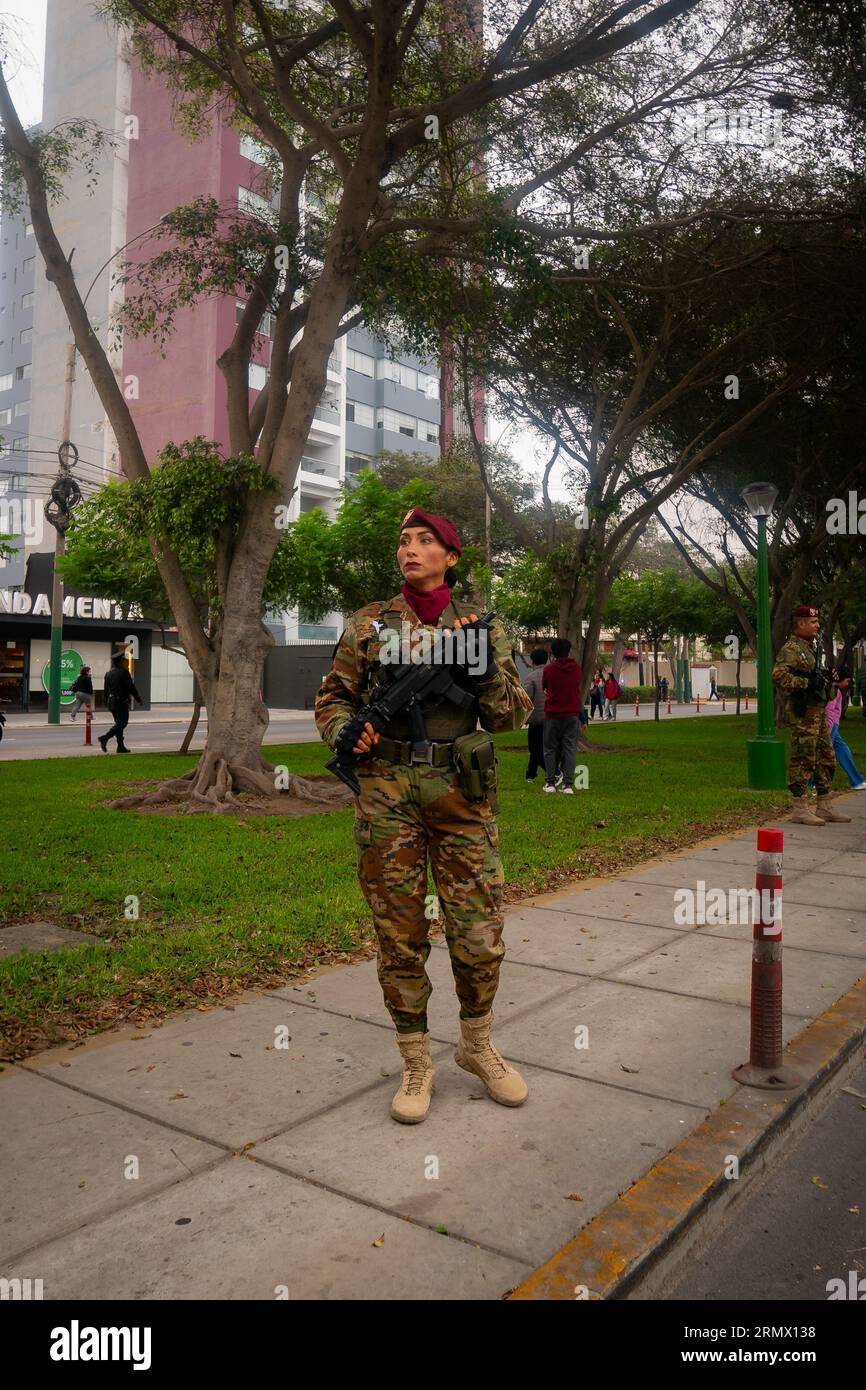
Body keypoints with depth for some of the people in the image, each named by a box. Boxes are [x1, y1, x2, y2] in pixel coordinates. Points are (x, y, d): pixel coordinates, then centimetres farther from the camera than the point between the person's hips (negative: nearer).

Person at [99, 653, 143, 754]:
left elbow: (106, 690, 14)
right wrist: (139, 699, -5)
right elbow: (131, 687, -13)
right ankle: (105, 738, -19)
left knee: (119, 723, 13)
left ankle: (121, 746, 11)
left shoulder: (108, 673, 11)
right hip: (121, 701, -8)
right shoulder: (123, 672, -12)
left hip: (111, 702, 8)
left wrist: (106, 703, 20)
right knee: (122, 723, -5)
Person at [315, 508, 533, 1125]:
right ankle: (417, 1064, 22)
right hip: (386, 791, 0)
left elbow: (512, 715, 6)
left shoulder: (482, 626, 8)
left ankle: (477, 1045, 28)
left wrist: (484, 662, -10)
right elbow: (332, 698, 12)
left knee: (480, 931, 2)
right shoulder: (370, 623, 8)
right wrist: (347, 732, -9)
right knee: (400, 934, 5)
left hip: (461, 793, 0)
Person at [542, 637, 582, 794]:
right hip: (572, 714, 2)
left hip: (553, 714, -2)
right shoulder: (577, 669, 2)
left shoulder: (549, 669, -7)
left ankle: (550, 783, 6)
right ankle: (568, 784, -3)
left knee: (550, 749, 8)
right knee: (570, 748, 3)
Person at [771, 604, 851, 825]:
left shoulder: (811, 648, 19)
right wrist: (807, 683, -24)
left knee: (826, 759, 13)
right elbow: (778, 675, -26)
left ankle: (824, 807, 20)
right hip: (804, 712, -10)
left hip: (820, 710, 10)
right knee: (803, 760, -7)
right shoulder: (791, 649, -12)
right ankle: (800, 809, -2)